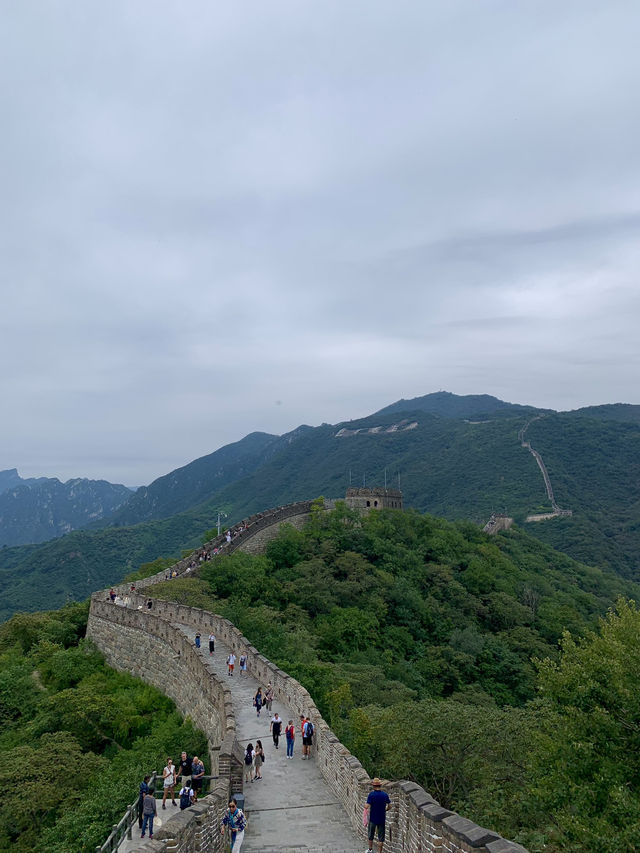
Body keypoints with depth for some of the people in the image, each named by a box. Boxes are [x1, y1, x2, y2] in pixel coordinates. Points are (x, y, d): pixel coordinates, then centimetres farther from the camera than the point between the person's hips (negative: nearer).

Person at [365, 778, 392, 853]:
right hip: (382, 818, 1)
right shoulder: (385, 794, -7)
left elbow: (367, 806, -20)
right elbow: (389, 806, -1)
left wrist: (365, 806, 1)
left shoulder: (372, 794, -17)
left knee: (370, 834, 20)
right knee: (381, 836, 12)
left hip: (373, 818, -1)